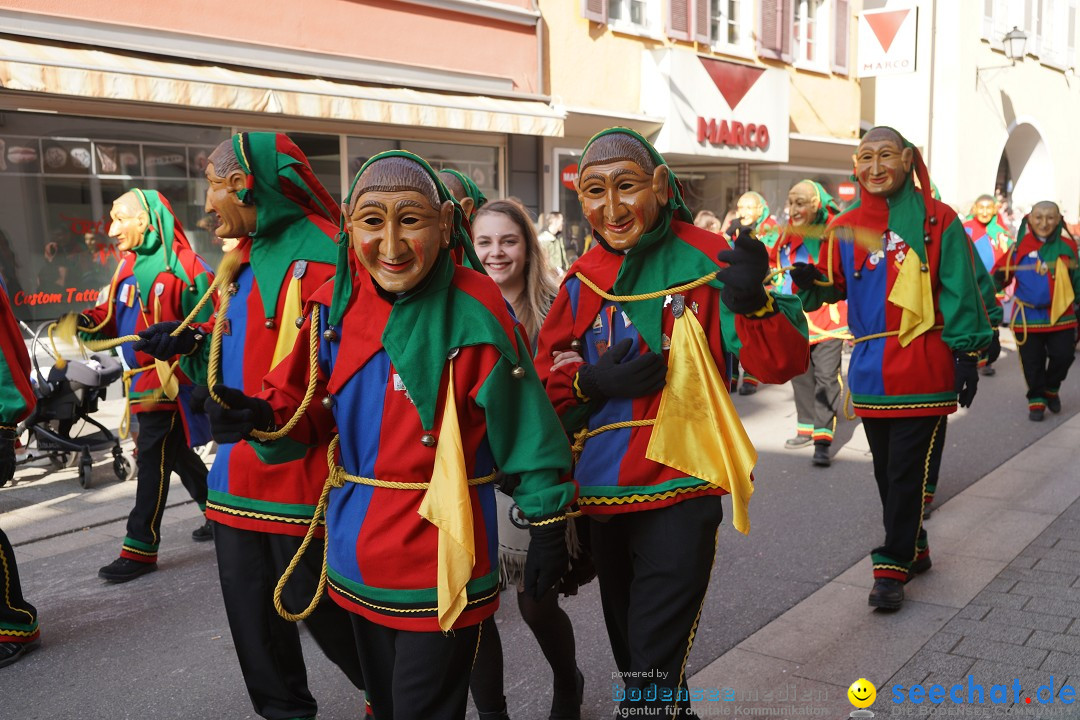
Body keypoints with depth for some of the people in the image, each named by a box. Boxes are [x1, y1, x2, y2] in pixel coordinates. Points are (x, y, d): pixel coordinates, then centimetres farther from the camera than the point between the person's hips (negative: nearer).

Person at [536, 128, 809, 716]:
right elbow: (547, 375, 7)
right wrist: (591, 383, -14)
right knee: (628, 651, 24)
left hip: (679, 491, -5)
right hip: (603, 492, 5)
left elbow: (781, 364, -16)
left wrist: (754, 302, -36)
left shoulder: (706, 260, -12)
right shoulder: (583, 279, 1)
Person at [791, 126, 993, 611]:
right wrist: (811, 281, -10)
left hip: (924, 366, -4)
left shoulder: (936, 220, -1)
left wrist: (967, 354, -6)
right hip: (871, 368, 4)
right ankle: (912, 549, 30)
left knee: (909, 471, -2)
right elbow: (833, 286, 12)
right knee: (887, 471, 13)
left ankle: (893, 565, 7)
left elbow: (960, 293, -2)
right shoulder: (846, 227, 9)